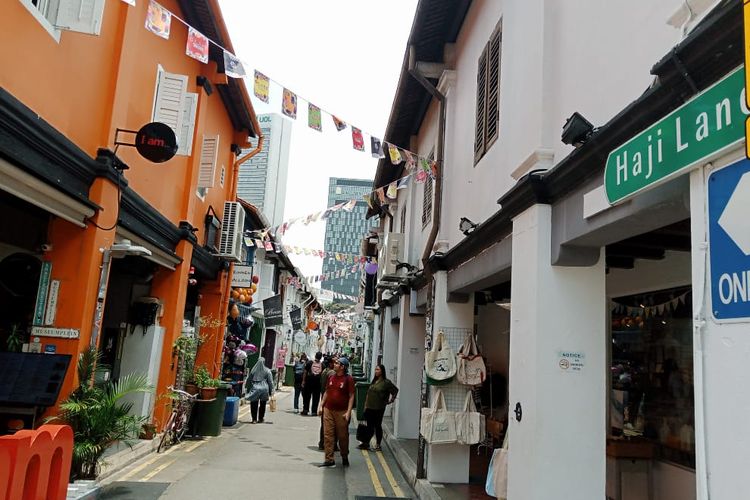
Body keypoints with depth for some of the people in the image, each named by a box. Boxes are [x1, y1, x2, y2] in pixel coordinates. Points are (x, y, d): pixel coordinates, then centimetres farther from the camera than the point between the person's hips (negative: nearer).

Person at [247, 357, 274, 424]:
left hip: (255, 389, 0)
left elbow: (250, 380, 9)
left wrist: (250, 389, 18)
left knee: (254, 404, 6)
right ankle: (260, 419, 17)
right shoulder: (267, 371, -3)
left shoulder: (253, 370, 2)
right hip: (264, 389, 0)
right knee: (262, 404, 11)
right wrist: (271, 391, 3)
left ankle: (254, 419, 4)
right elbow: (270, 382, -2)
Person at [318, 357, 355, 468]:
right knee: (328, 435, 2)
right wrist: (321, 406, 12)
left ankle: (345, 458, 27)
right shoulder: (331, 377, 8)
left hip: (341, 412, -4)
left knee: (343, 436, 7)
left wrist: (348, 412, -15)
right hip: (328, 410, 5)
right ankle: (329, 460, 8)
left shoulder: (348, 379, -8)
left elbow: (351, 396, -9)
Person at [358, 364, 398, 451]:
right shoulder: (374, 381, 11)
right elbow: (368, 394, 14)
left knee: (378, 426, 4)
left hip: (379, 408, -6)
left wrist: (391, 400, -2)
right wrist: (366, 405, 12)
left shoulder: (386, 382, -9)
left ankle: (378, 445, 15)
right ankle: (366, 443, 17)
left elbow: (395, 390, -5)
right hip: (369, 408, 6)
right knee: (369, 426, 11)